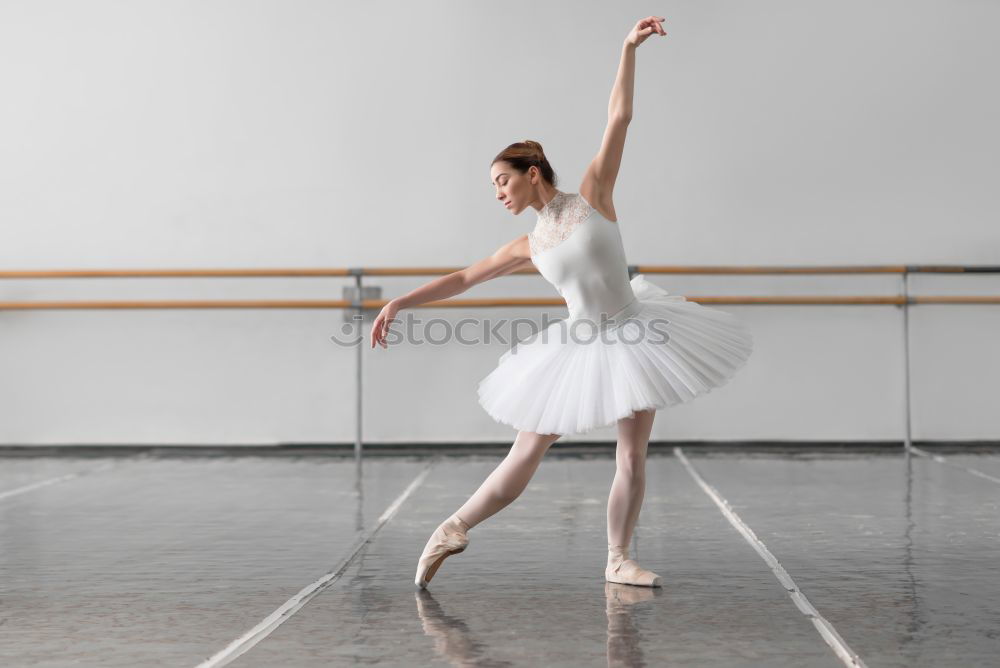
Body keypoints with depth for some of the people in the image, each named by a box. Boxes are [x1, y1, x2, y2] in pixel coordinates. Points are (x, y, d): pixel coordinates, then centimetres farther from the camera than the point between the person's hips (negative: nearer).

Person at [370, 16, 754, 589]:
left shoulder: (593, 194, -4)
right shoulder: (529, 246, 4)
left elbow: (619, 120, -8)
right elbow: (465, 278, 10)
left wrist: (629, 49, -11)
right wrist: (400, 303, 7)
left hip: (633, 338, -2)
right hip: (580, 347, 2)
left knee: (633, 457, 1)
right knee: (526, 455, 3)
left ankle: (618, 560, 13)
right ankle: (454, 529, 15)